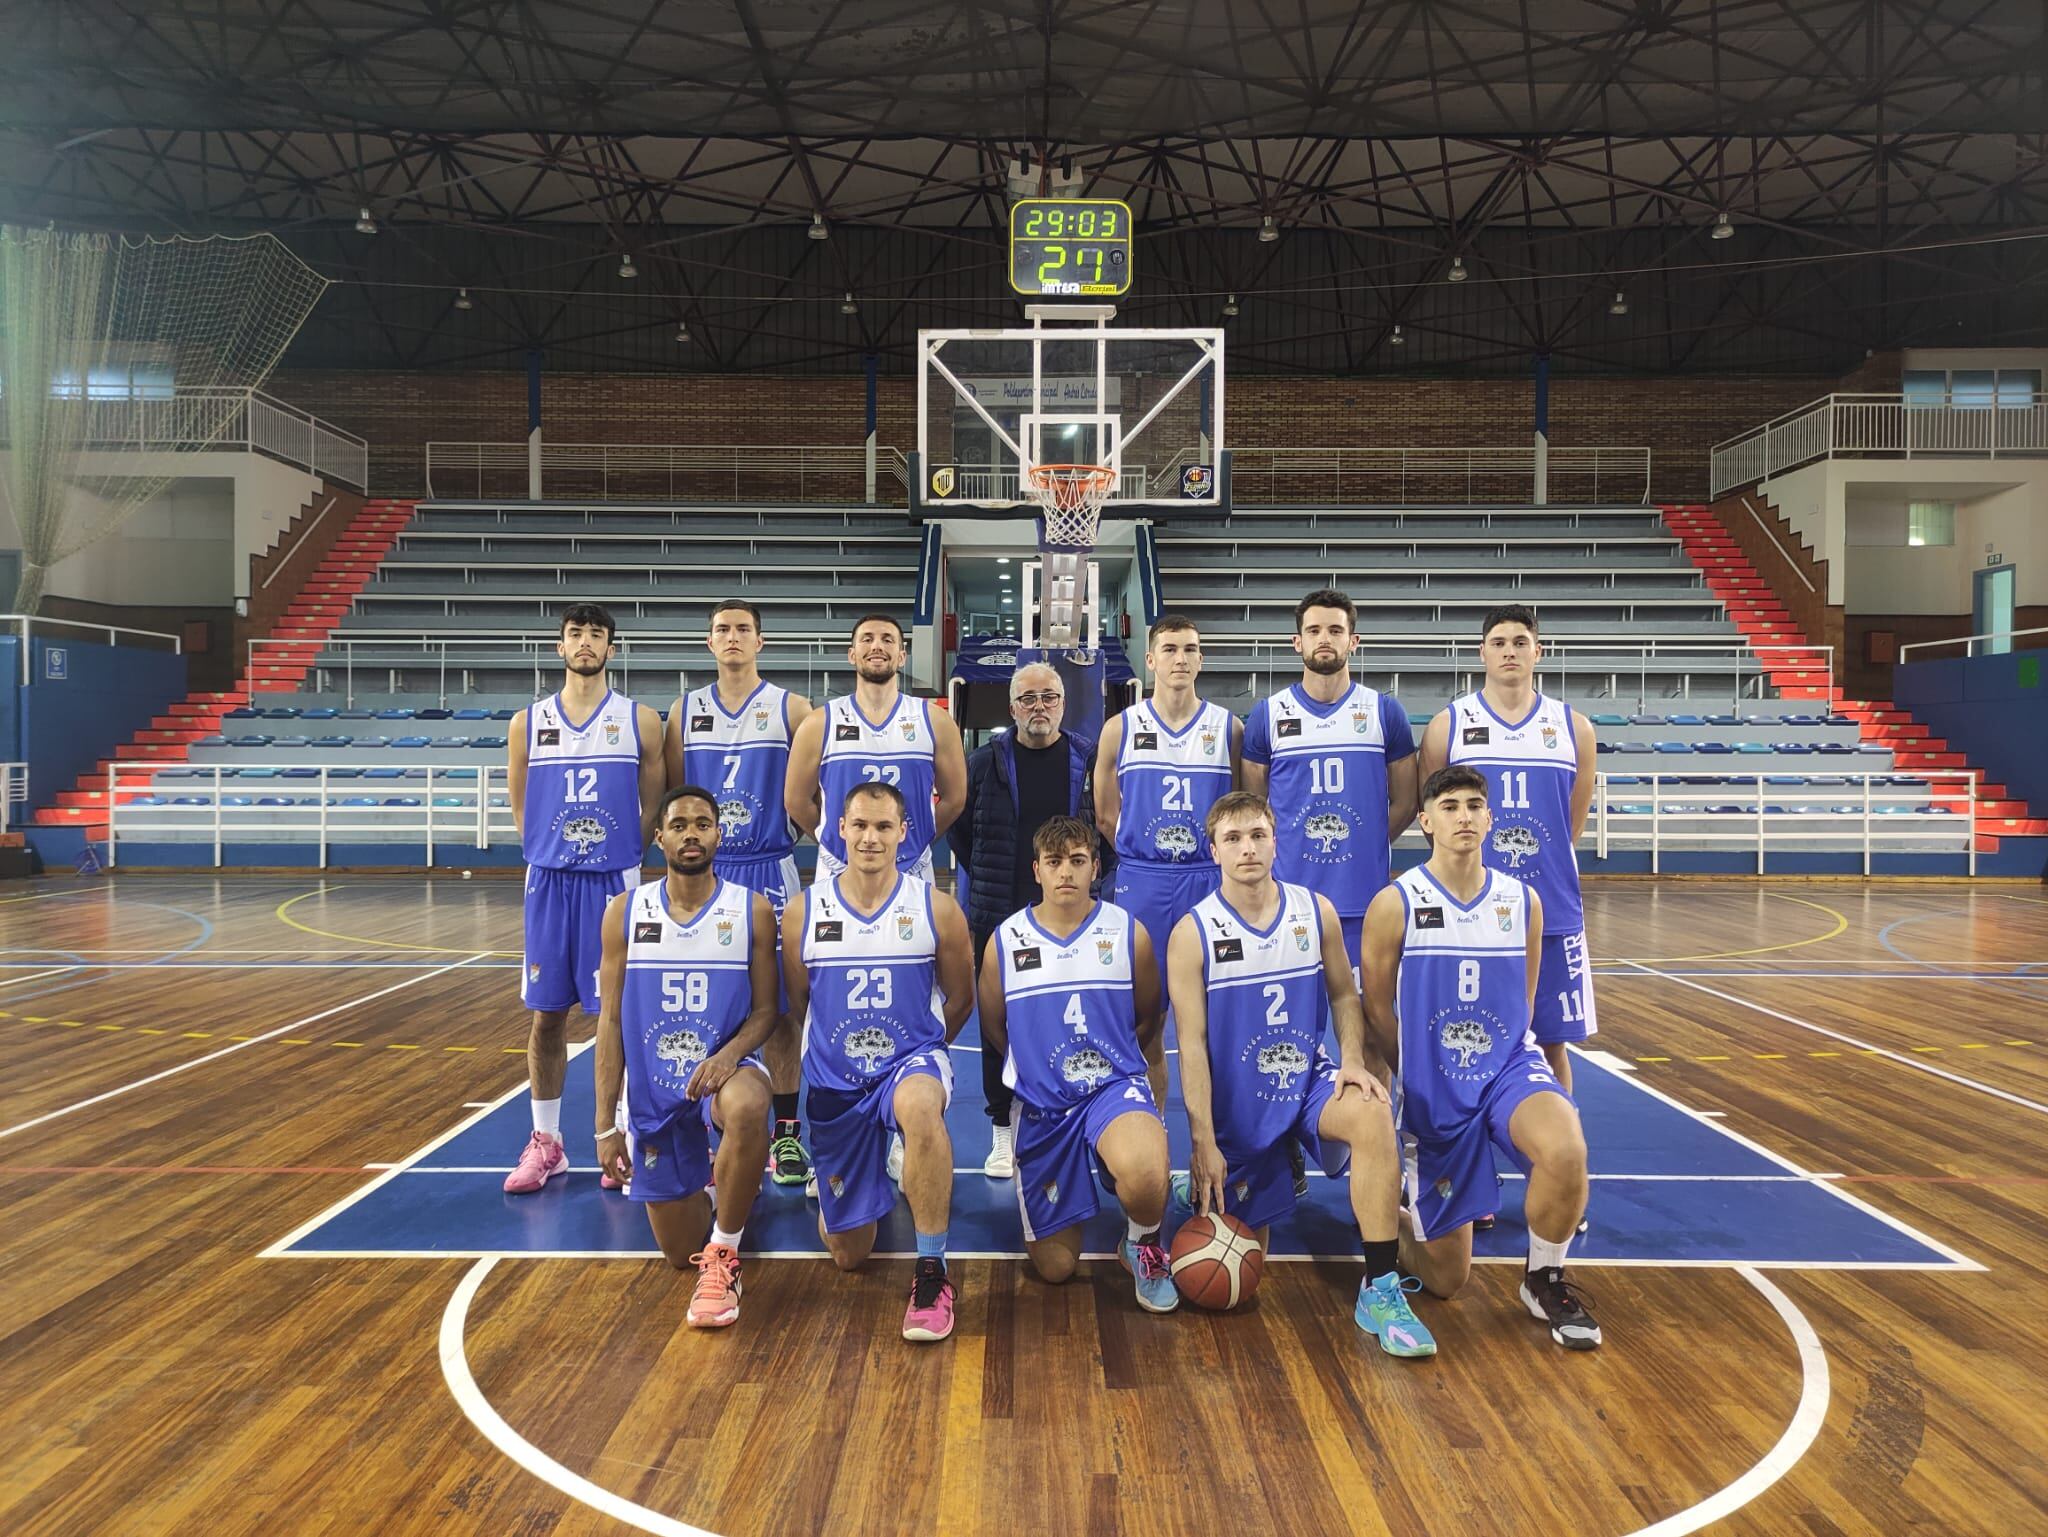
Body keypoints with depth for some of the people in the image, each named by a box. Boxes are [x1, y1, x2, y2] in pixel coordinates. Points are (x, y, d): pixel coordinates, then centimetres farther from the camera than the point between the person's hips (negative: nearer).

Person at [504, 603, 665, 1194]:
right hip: (549, 882, 2)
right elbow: (521, 810, 12)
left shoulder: (640, 721, 1)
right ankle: (546, 1142, 21)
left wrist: (621, 860, -1)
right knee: (547, 1013, 8)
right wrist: (556, 857, 7)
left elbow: (653, 808, 4)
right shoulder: (527, 723, 6)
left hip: (616, 883, -2)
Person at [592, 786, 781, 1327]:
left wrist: (730, 1054, -24)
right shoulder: (625, 912, -2)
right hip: (653, 1086, 2)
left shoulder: (752, 911, -6)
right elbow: (611, 1021, 0)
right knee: (679, 1254, 6)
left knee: (748, 1111, -41)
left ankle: (723, 1255, -18)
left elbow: (766, 1011, -2)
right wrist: (605, 1125, -2)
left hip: (726, 1065, -2)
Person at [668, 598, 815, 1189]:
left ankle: (787, 1133, 9)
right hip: (703, 872, 2)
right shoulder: (685, 711, 9)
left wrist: (795, 832, -6)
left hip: (770, 872, -2)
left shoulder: (790, 708, 2)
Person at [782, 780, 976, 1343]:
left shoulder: (937, 908, -6)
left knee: (920, 1107, -42)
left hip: (913, 1059, -2)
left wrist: (919, 1053, 5)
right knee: (847, 1254, 9)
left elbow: (960, 1001, 5)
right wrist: (841, 1048, 9)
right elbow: (797, 1004, 9)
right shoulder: (803, 912, -4)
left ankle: (931, 1273, -26)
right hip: (834, 1081, 2)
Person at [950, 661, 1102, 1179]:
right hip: (999, 917, 1)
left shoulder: (1090, 760, 2)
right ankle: (1003, 1132, 17)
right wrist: (984, 878, 10)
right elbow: (959, 826, 14)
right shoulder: (986, 762, 3)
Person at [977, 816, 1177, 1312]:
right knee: (1054, 1266, 7)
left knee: (1145, 1175, -38)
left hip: (1115, 1085, -2)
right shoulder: (1005, 941, -2)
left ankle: (1143, 1245, -1)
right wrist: (1040, 1068, 11)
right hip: (1040, 1104, 2)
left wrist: (1106, 1061, 7)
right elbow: (993, 1027, 11)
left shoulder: (1129, 933, -3)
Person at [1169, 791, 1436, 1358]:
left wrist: (1352, 1060, -10)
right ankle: (1206, 1185, 40)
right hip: (1238, 1103, -1)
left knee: (1374, 1117, -33)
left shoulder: (1316, 911, -2)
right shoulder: (1192, 933, -11)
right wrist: (1204, 1142, -15)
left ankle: (1381, 1290, -24)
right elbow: (1192, 1043, -12)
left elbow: (1344, 996, 9)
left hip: (1310, 1080, 2)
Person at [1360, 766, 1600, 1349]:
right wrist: (1419, 1084, 3)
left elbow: (1522, 1004, 12)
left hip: (1510, 1066, 2)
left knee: (1566, 1152, -34)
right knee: (1445, 1280, 4)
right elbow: (1378, 1011, -2)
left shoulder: (1523, 901, 0)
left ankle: (1545, 1280, -3)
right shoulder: (1394, 904, -11)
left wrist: (1501, 1061, 7)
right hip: (1434, 1093, -2)